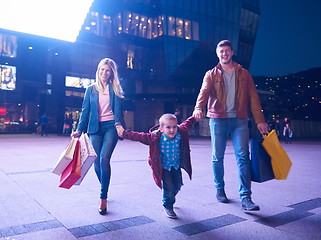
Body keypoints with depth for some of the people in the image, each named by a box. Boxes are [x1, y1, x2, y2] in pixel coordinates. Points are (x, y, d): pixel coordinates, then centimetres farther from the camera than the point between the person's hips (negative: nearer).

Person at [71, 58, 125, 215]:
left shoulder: (115, 89, 9)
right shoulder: (91, 89, 14)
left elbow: (118, 109, -1)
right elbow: (85, 111, 11)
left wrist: (118, 124, -20)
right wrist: (79, 130, 2)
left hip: (110, 127, -2)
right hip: (95, 128, 3)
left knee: (104, 159, -17)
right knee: (97, 163, 1)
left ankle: (103, 198, -9)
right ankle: (105, 190, 26)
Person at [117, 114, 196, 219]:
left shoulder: (181, 133, -13)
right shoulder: (155, 137, -25)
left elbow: (188, 123, 6)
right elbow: (139, 136, -25)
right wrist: (124, 134, -29)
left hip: (176, 166, 5)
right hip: (163, 166, -5)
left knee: (178, 185, 13)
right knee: (169, 186, -10)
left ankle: (170, 198, 48)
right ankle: (167, 206, 20)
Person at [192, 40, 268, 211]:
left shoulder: (243, 74, 13)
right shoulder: (211, 74, 9)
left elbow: (253, 97, 9)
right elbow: (204, 92, -9)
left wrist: (259, 120, 1)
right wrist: (198, 107, -30)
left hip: (239, 120, 1)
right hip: (218, 119, 0)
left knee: (243, 156, -9)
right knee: (217, 157, 5)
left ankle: (245, 197, -6)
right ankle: (220, 189, 24)